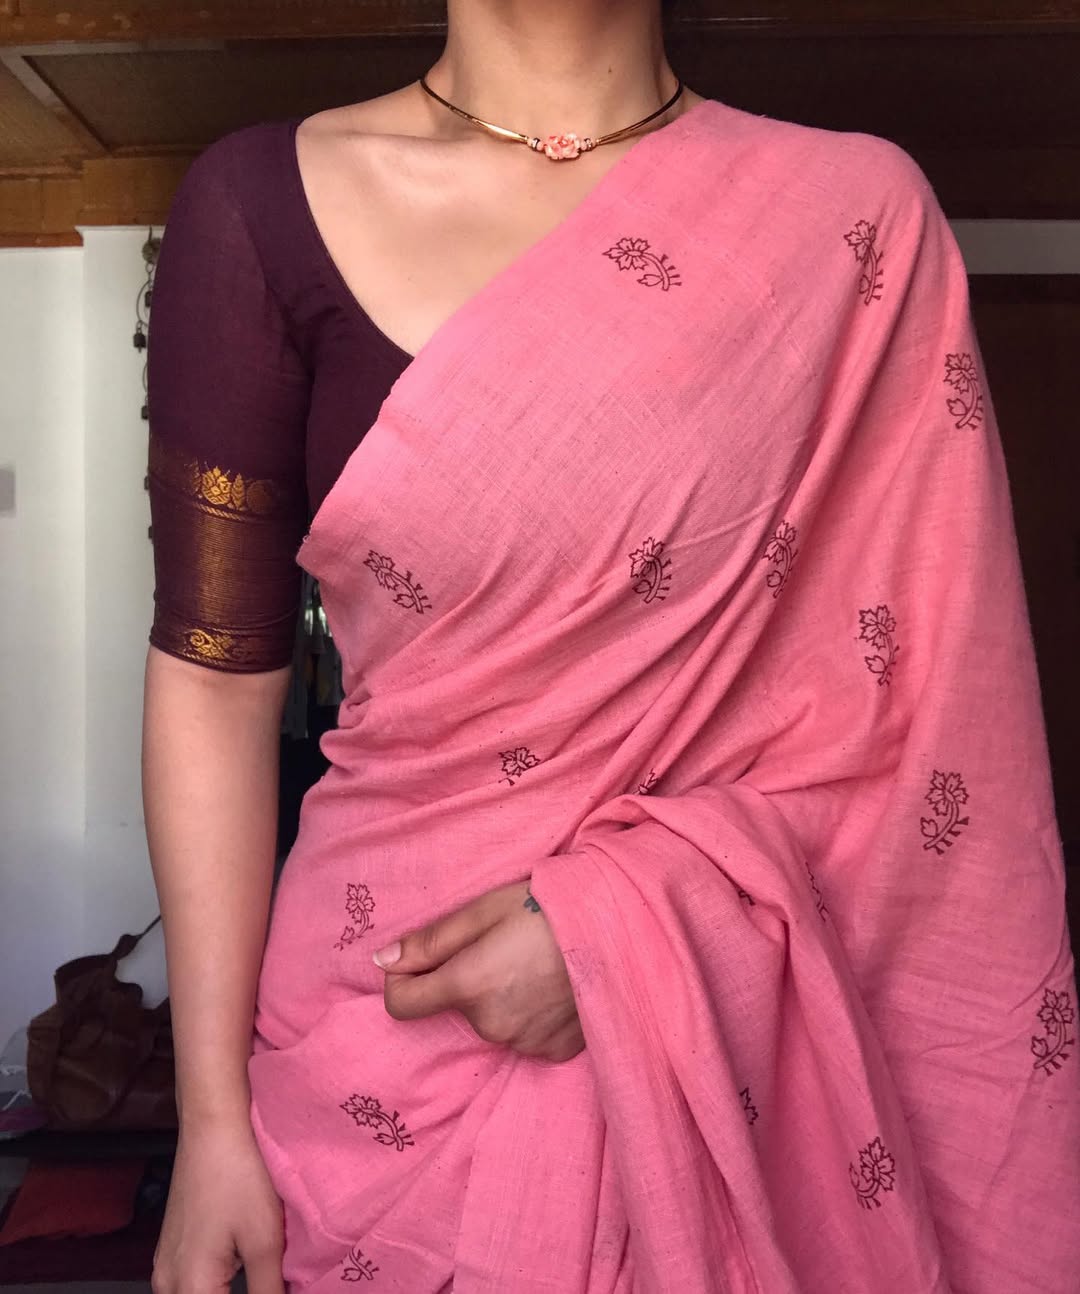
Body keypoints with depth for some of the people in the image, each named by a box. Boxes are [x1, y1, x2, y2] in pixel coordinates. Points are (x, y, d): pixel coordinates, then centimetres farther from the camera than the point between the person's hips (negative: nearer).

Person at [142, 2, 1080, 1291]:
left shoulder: (858, 216, -5)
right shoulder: (265, 203, -5)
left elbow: (901, 700, -5)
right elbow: (216, 675, -6)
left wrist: (630, 911, -17)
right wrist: (211, 1118, -4)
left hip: (742, 1040, 1)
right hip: (386, 1052, 1)